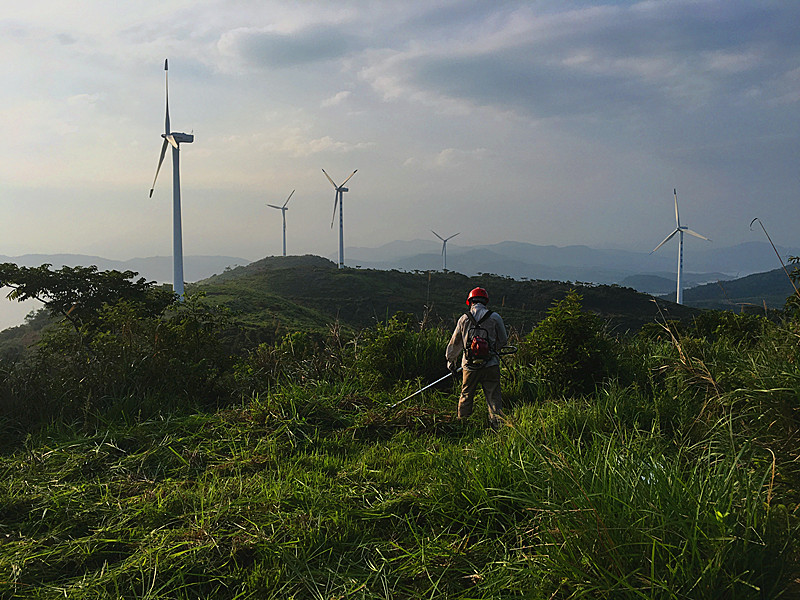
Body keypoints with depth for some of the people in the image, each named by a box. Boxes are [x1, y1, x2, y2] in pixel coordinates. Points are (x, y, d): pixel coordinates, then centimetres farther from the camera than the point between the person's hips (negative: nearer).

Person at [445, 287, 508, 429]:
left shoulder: (464, 319, 2)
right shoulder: (495, 318, -3)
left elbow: (454, 344, 10)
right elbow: (503, 340, 7)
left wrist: (451, 361, 24)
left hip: (469, 366, 2)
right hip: (490, 365, -2)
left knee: (466, 396, 15)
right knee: (493, 397, 3)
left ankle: (461, 423, 24)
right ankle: (497, 422, -1)